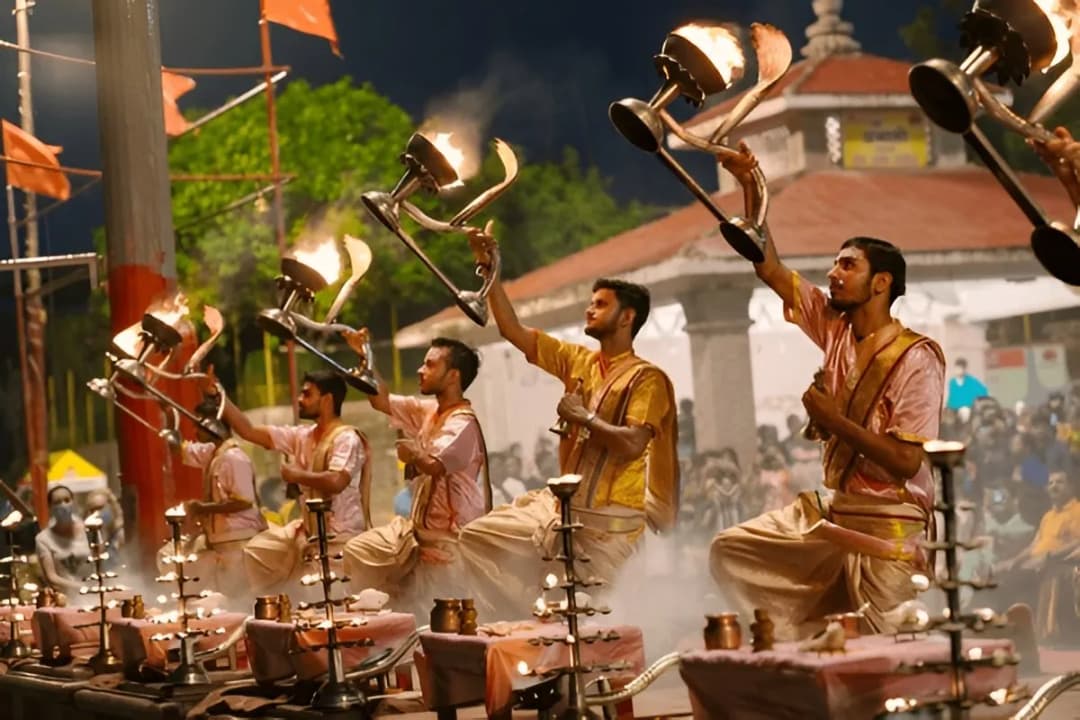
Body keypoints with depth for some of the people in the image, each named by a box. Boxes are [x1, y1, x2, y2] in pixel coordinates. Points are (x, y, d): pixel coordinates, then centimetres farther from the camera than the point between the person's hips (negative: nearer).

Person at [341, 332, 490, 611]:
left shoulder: (463, 424, -20)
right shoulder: (429, 410, 7)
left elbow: (434, 466, -34)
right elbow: (382, 402, 13)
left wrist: (413, 454, -17)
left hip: (448, 538, -9)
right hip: (419, 527, 9)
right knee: (357, 551, 1)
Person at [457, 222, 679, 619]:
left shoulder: (646, 378, -11)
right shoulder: (578, 361, 8)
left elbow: (632, 444, -24)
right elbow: (513, 331, 8)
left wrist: (584, 416, -15)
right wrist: (489, 269, 3)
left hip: (609, 522, -7)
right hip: (562, 505, 7)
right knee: (477, 537, 5)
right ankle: (516, 620, 11)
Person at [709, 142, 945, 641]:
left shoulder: (916, 359, -16)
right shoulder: (834, 327, 4)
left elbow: (906, 462, -20)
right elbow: (770, 269, 1)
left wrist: (836, 420, -19)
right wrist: (751, 190, -8)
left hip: (888, 525, -7)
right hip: (832, 509, 7)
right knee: (731, 552, 1)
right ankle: (801, 643, 3)